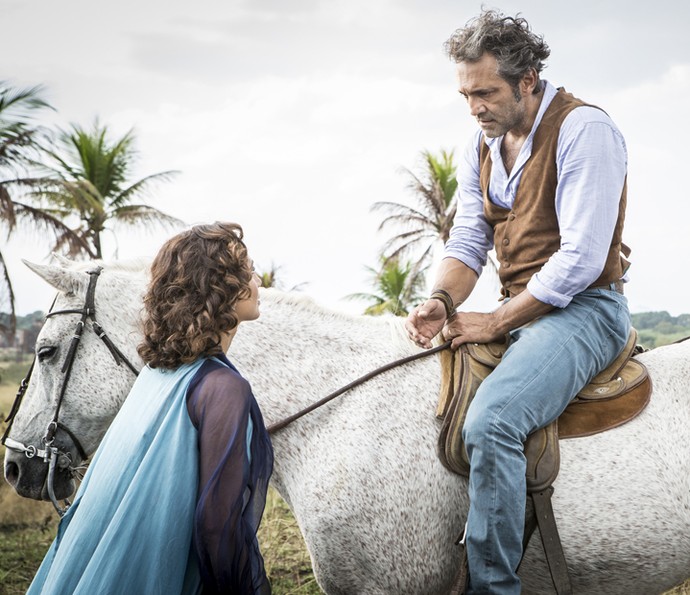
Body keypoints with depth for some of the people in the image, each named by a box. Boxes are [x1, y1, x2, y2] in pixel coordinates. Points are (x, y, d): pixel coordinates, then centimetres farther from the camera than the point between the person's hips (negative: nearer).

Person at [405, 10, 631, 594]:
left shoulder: (584, 130, -15)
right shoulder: (481, 147, 10)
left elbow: (581, 259, -21)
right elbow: (467, 243, 11)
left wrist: (496, 322, -18)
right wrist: (441, 301, -11)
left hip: (583, 309, -8)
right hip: (519, 311, 9)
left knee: (491, 421, -31)